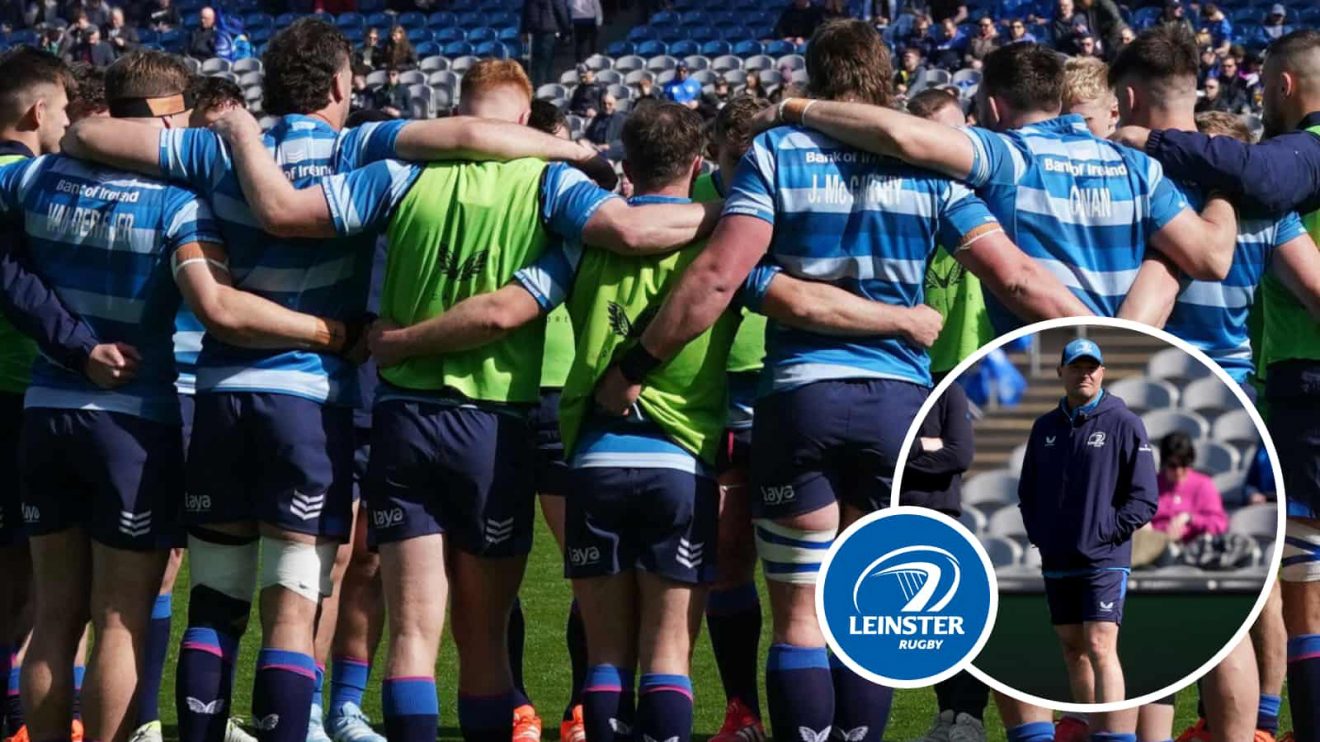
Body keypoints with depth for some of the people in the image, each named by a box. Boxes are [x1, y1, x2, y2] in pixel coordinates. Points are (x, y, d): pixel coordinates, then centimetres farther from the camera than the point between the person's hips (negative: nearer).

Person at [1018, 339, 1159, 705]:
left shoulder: (1123, 423, -3)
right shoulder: (1045, 427, 13)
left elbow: (1145, 497, -5)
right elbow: (1027, 491, 22)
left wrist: (1105, 533, -11)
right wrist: (1037, 533, 8)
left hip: (1104, 561, -6)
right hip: (1056, 561, 6)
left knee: (1100, 647, -15)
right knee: (1073, 649, 10)